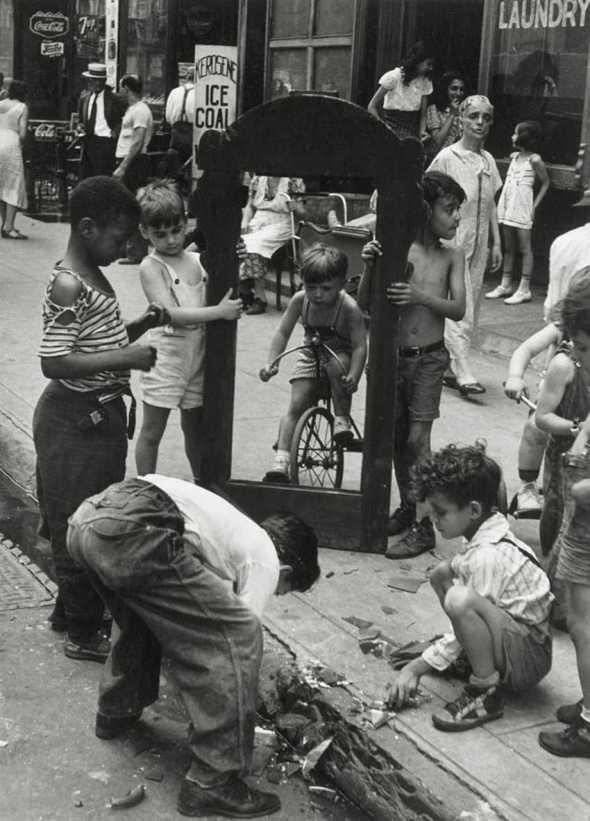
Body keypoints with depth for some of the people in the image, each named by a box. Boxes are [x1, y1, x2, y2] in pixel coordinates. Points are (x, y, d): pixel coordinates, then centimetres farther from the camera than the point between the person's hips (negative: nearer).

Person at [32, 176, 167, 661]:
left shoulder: (94, 276, 10)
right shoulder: (68, 286, -20)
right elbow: (54, 362, -25)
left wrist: (142, 325, 4)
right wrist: (126, 358, -25)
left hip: (101, 415, 10)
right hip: (76, 421, -10)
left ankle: (71, 609, 36)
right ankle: (83, 634, 15)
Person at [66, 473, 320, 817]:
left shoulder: (237, 529, 36)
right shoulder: (265, 561, 13)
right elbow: (235, 638, 11)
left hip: (85, 518, 10)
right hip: (132, 531, -10)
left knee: (149, 612, 38)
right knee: (239, 635, -2)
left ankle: (116, 713, 52)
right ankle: (214, 782, 5)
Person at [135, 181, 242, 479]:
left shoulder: (197, 260, 5)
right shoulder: (151, 267, -12)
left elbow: (223, 295, 10)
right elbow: (171, 314, -23)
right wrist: (219, 312, -28)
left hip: (198, 357, 5)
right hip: (166, 357, -5)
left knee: (194, 427, 19)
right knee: (152, 432, 6)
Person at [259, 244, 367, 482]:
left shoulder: (349, 308, -26)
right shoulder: (300, 300, -16)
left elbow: (360, 345, -26)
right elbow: (282, 333, -10)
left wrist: (354, 376, -41)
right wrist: (271, 363, -24)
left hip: (341, 354, -3)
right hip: (311, 356, 3)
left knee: (336, 366, -39)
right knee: (295, 406, -9)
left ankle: (342, 418, -16)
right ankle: (281, 461, -10)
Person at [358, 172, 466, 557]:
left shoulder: (452, 257, -1)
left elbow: (458, 309, -11)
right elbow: (365, 303, -5)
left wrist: (421, 296, -27)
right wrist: (370, 266, -21)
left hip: (429, 358, -1)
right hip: (393, 354, 1)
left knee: (417, 439, -5)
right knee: (397, 436, 11)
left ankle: (423, 526, 2)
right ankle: (406, 507, 29)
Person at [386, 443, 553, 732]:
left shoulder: (489, 556, -25)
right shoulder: (491, 536, 3)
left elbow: (468, 610, -22)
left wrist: (416, 668, -15)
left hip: (530, 659, -10)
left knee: (461, 600, -35)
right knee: (442, 573, 9)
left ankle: (486, 692, -17)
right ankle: (475, 657, 14)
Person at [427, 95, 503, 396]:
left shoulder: (488, 160, 10)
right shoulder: (447, 158, -7)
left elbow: (491, 205, 16)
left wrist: (496, 243, 13)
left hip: (478, 246, 6)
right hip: (452, 243, -6)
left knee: (470, 313, 8)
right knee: (458, 310, -11)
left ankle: (448, 368, 17)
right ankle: (463, 373, -11)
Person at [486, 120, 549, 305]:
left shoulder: (534, 160, -8)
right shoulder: (514, 156, 10)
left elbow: (545, 183, -3)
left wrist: (535, 206, -9)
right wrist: (501, 203, 5)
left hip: (522, 208, -7)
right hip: (507, 206, 7)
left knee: (524, 248, -3)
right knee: (508, 247, 11)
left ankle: (525, 289, -1)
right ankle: (505, 285, 17)